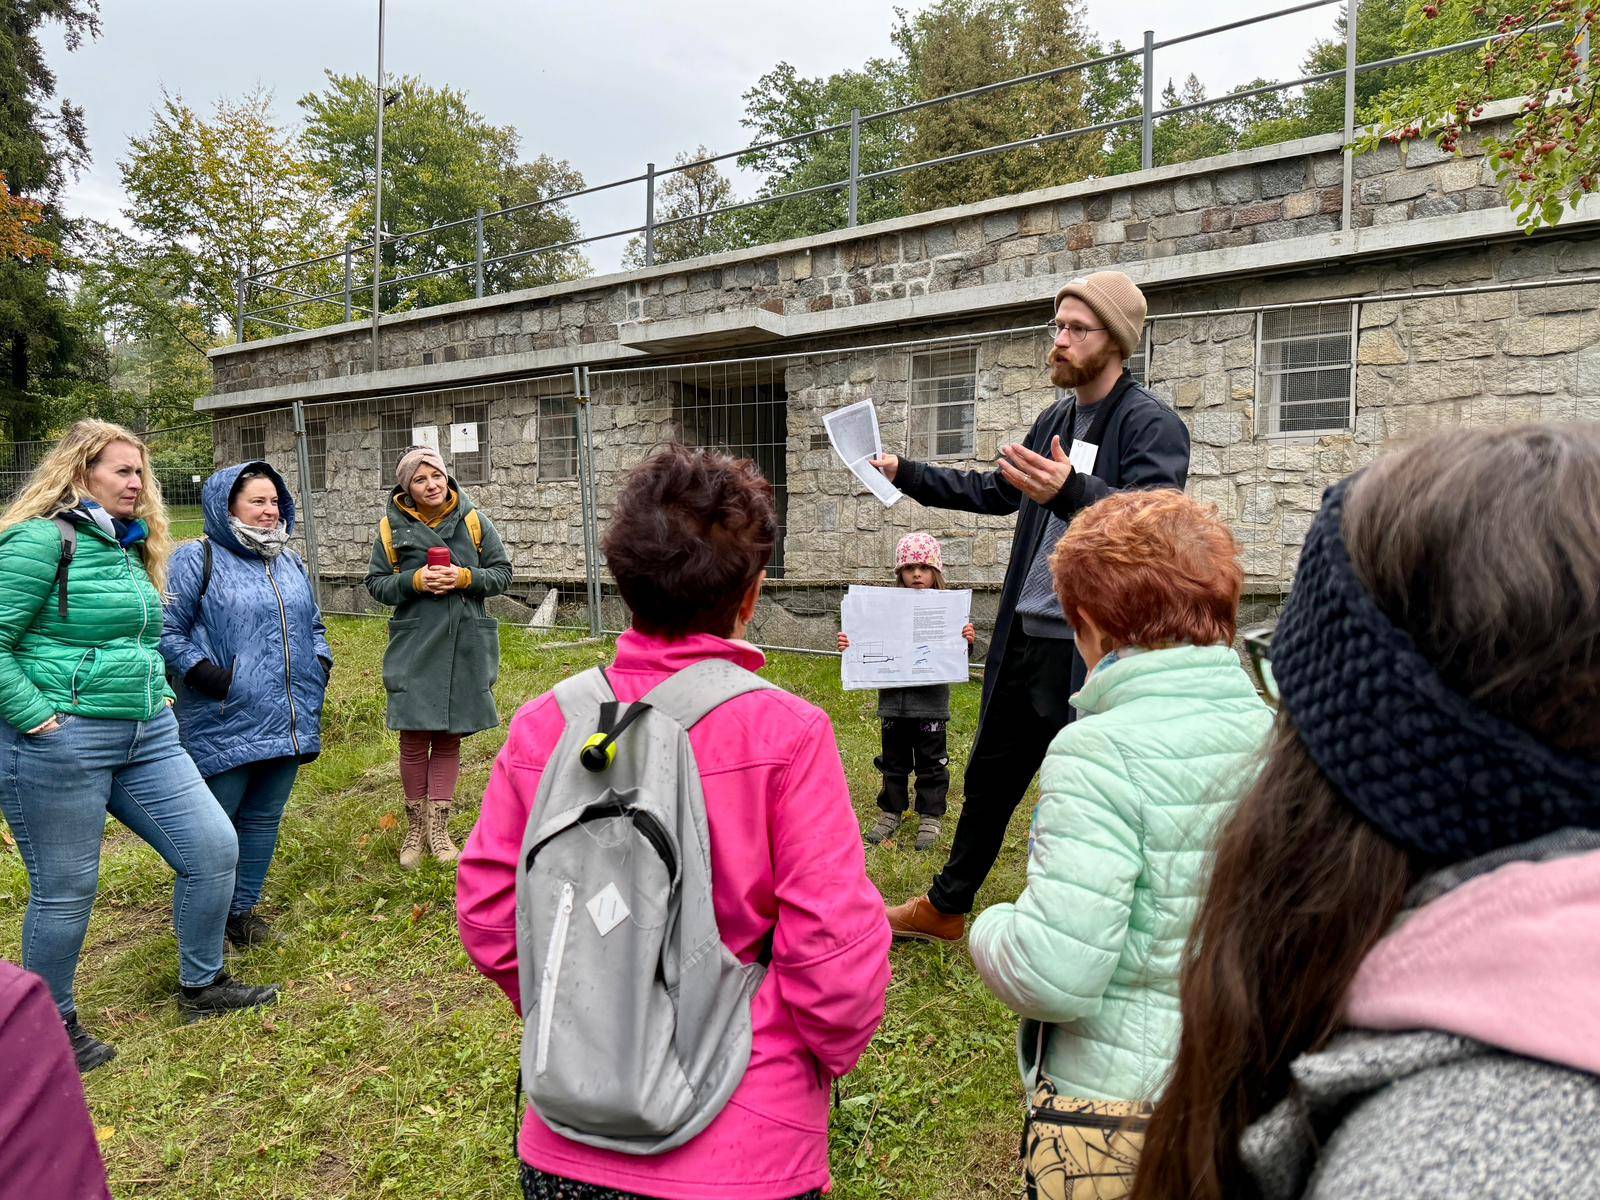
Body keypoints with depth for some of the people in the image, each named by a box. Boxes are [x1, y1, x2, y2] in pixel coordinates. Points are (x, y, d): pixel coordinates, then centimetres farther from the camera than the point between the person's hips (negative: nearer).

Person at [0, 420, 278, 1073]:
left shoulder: (130, 546, 13)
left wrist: (159, 696, 13)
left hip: (147, 736, 8)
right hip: (62, 745, -8)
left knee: (214, 849, 7)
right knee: (65, 891, 7)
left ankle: (201, 986, 27)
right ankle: (53, 1023, 30)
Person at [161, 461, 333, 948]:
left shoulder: (291, 562, 16)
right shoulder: (197, 559, -5)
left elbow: (313, 625, 26)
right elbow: (168, 631, -8)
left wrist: (320, 663, 10)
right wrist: (202, 672, -18)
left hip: (288, 721, 6)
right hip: (225, 723, -6)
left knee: (263, 818, 14)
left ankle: (242, 909, 28)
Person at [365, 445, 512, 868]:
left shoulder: (473, 520, 2)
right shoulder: (393, 528, 1)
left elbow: (502, 573, 4)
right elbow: (376, 583, 5)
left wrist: (465, 577, -14)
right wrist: (415, 580, -13)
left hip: (465, 647, 1)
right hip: (414, 647, -1)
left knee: (449, 737, 9)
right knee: (414, 739, 2)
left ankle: (438, 826, 21)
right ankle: (416, 826, 22)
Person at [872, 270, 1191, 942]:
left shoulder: (1153, 425, -10)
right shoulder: (1054, 421, 14)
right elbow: (995, 491, 25)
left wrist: (1070, 492, -43)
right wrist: (907, 475, 21)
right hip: (1024, 635, 8)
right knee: (989, 776, 19)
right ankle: (946, 907, 36)